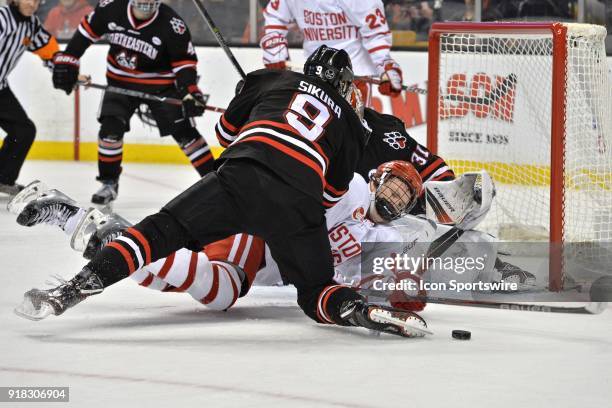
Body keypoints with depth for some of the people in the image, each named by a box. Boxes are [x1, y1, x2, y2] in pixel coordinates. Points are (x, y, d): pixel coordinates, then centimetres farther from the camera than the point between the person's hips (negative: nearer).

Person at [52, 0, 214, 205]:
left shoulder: (172, 25, -24)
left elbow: (185, 60, -16)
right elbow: (87, 31, -2)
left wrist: (190, 92, -29)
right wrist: (67, 60, -3)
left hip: (161, 85, -2)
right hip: (121, 82, 2)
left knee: (184, 132, -8)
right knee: (110, 128, -7)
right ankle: (109, 183, 11)